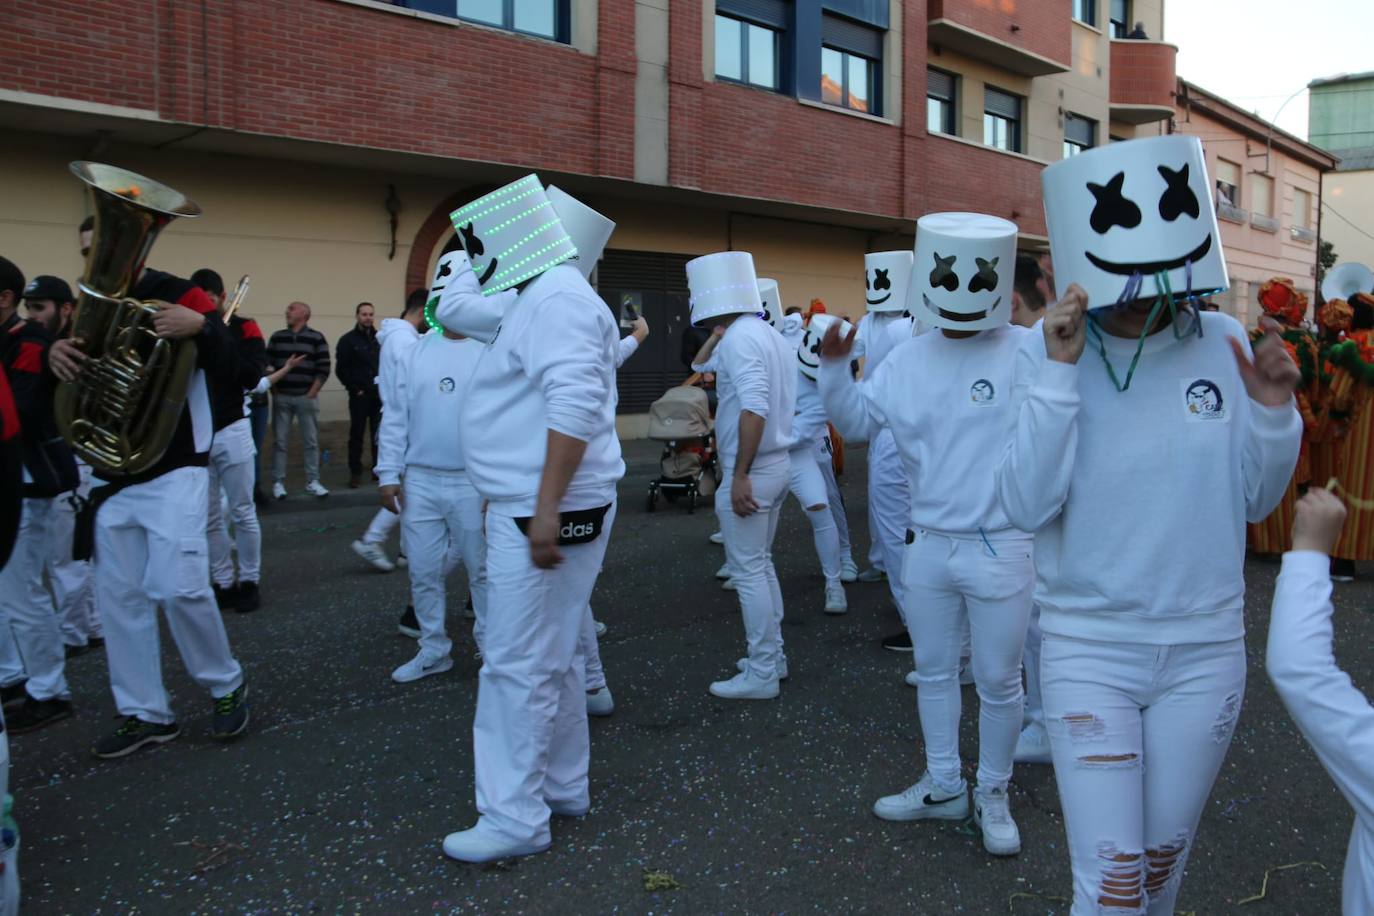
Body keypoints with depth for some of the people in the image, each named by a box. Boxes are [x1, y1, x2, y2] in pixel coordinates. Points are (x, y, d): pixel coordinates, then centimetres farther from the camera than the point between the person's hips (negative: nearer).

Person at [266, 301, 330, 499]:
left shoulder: (316, 338, 0)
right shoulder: (277, 337, 8)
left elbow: (323, 369, -3)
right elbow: (267, 365, 9)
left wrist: (312, 393, -8)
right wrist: (273, 390, 1)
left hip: (306, 397, -2)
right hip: (282, 397, 2)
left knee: (310, 441, 3)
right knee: (279, 441, 2)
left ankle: (312, 482, 10)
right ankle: (278, 482, 8)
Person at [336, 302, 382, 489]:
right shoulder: (348, 340, 1)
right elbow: (341, 369, -2)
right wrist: (354, 389, -7)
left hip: (380, 394, 2)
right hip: (359, 395, -2)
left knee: (379, 434, 6)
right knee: (357, 434, 2)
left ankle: (379, 469, 15)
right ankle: (355, 472, 8)